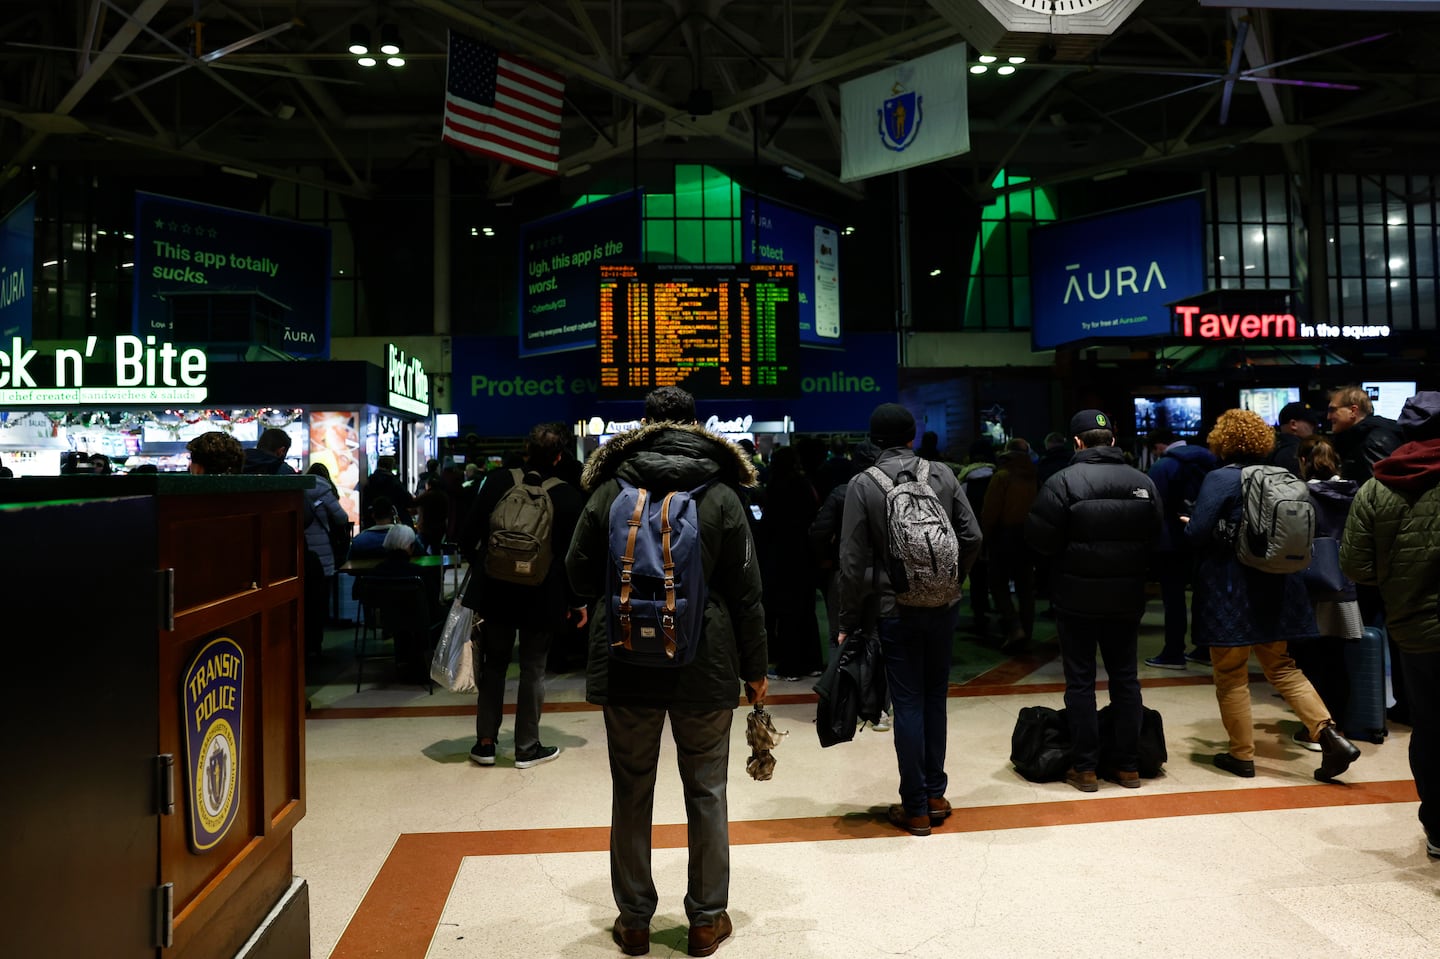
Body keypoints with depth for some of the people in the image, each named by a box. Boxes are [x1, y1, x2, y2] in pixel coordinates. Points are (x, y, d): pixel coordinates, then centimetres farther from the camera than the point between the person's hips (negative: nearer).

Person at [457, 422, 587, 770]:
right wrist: (577, 601, 3)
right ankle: (527, 747, 16)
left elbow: (468, 532, -3)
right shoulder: (567, 496, -11)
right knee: (533, 669, 9)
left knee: (493, 664, 15)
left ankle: (485, 742, 20)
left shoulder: (497, 481, -7)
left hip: (495, 590, 2)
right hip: (542, 596, -2)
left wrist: (478, 565, 16)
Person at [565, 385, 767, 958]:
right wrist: (755, 669, 6)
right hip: (705, 668, 0)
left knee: (631, 792, 13)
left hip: (625, 664, 1)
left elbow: (580, 576, 5)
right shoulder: (721, 496, -5)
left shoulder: (608, 491, -3)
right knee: (706, 792, 12)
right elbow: (745, 592, -3)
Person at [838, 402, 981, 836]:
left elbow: (853, 561, -9)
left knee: (907, 703, 5)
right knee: (935, 697, 15)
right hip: (943, 605, 3)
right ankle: (935, 795, 24)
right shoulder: (941, 474, -2)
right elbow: (972, 536, -1)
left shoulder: (863, 484, -9)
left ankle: (915, 808, 12)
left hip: (894, 609, -3)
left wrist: (848, 622, -1)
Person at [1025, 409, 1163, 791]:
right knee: (1125, 678, 13)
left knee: (1080, 680, 5)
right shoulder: (1143, 482, 1)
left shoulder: (1063, 481, -14)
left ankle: (1085, 768, 9)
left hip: (1077, 596, -4)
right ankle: (1128, 766, 19)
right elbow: (1157, 538, 3)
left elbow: (1039, 538, -16)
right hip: (1126, 597, 4)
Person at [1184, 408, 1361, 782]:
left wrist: (1188, 524, 3)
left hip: (1229, 591, -6)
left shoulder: (1220, 479, -15)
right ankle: (1329, 734, 2)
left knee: (1231, 675, 6)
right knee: (1281, 667, 17)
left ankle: (1242, 755, 13)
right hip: (1273, 586, 6)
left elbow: (1197, 533, -18)